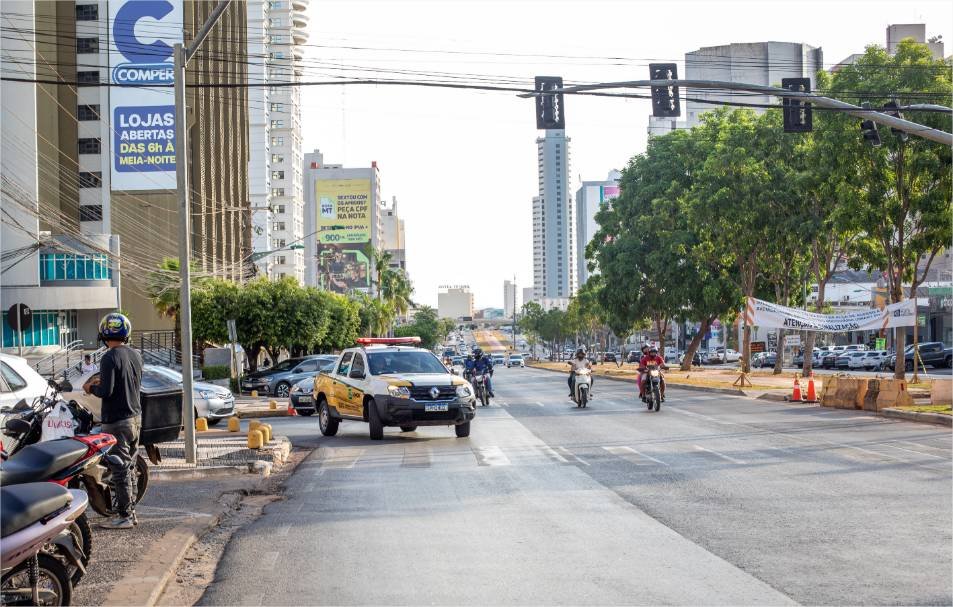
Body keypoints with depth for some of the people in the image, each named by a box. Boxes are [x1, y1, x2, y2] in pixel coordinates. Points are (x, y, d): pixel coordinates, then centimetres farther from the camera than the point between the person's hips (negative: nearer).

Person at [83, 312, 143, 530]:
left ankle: (124, 516, -1)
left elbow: (106, 391, -21)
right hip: (135, 416, 8)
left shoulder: (110, 358, -17)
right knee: (129, 467, 15)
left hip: (116, 420, -8)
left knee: (119, 469, -3)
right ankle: (131, 512, 20)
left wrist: (91, 388, -1)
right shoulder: (135, 355, 7)